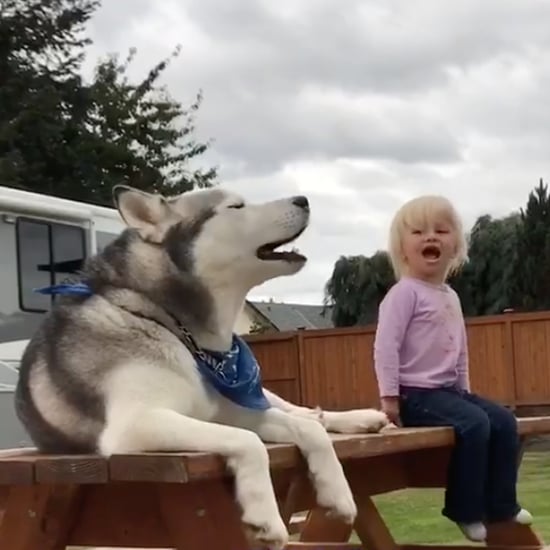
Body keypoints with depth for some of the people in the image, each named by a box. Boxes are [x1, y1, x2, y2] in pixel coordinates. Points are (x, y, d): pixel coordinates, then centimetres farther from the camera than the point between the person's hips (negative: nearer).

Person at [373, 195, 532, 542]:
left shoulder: (451, 296, 15)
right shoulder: (405, 292, -12)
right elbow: (386, 345, -18)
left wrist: (465, 390, 19)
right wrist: (389, 395, -21)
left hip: (449, 389, 9)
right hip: (416, 393, -9)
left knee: (505, 422, 0)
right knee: (475, 424, -25)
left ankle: (500, 504, 9)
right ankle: (465, 509, -12)